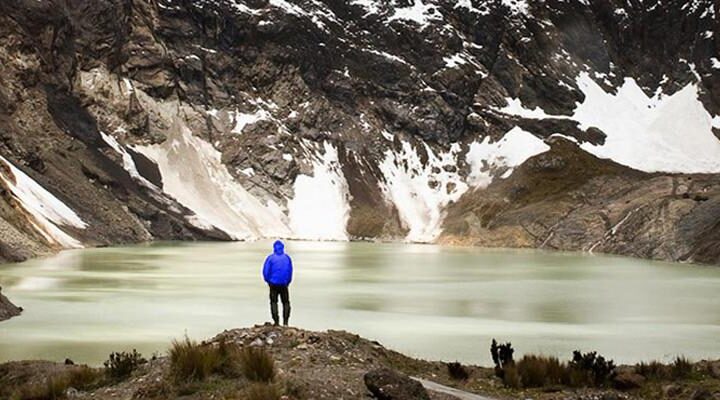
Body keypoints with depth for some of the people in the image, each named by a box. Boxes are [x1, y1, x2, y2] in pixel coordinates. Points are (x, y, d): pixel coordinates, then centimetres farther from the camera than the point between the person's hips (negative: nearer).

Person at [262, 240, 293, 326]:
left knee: (274, 302, 7)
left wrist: (268, 281, 10)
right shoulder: (287, 258, 2)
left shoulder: (270, 258, -5)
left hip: (273, 284, -2)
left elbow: (265, 271, -5)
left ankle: (276, 321, -1)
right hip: (284, 284, 2)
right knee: (286, 302, 10)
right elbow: (290, 271, 7)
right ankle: (285, 322, -1)